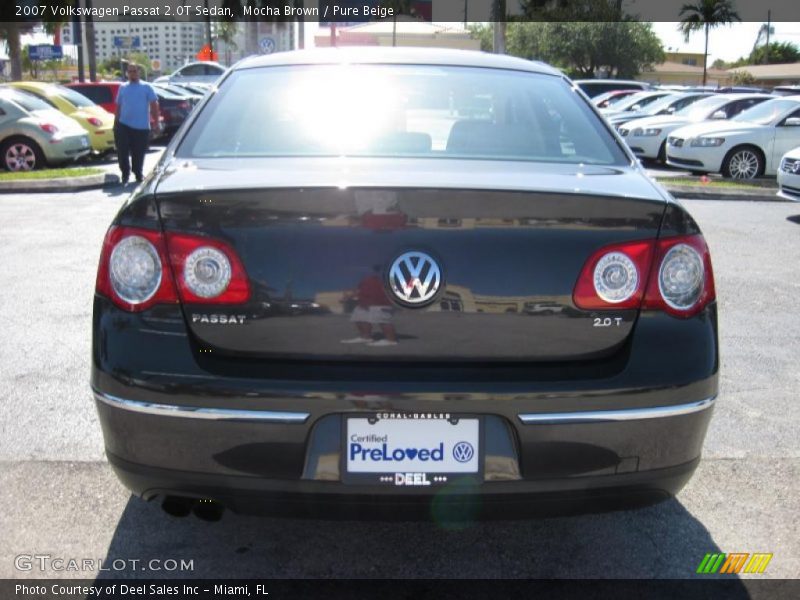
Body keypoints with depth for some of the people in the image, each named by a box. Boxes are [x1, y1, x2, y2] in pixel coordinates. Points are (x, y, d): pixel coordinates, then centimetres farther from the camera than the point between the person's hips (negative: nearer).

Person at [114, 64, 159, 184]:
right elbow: (118, 107, 16)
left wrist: (156, 122, -8)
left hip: (141, 127, -2)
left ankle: (138, 174, 24)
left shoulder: (146, 87, 3)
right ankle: (125, 173, 10)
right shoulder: (122, 88, 12)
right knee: (122, 152, -5)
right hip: (124, 125, 2)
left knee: (138, 154, 6)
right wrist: (115, 123, 13)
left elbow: (154, 105, -1)